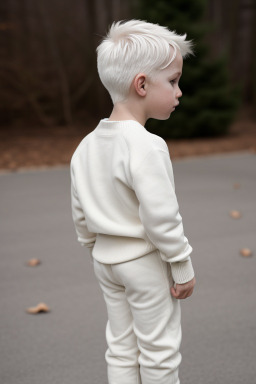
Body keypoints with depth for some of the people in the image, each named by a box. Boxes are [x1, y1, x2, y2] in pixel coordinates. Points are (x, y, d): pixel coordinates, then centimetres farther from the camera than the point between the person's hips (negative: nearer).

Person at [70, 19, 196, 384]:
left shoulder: (86, 145, 1)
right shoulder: (147, 147, -24)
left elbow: (80, 213, 8)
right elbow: (161, 217, -25)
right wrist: (183, 267, -14)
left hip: (106, 259, 7)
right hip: (146, 262, -7)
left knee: (121, 347, 18)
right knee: (159, 349, 10)